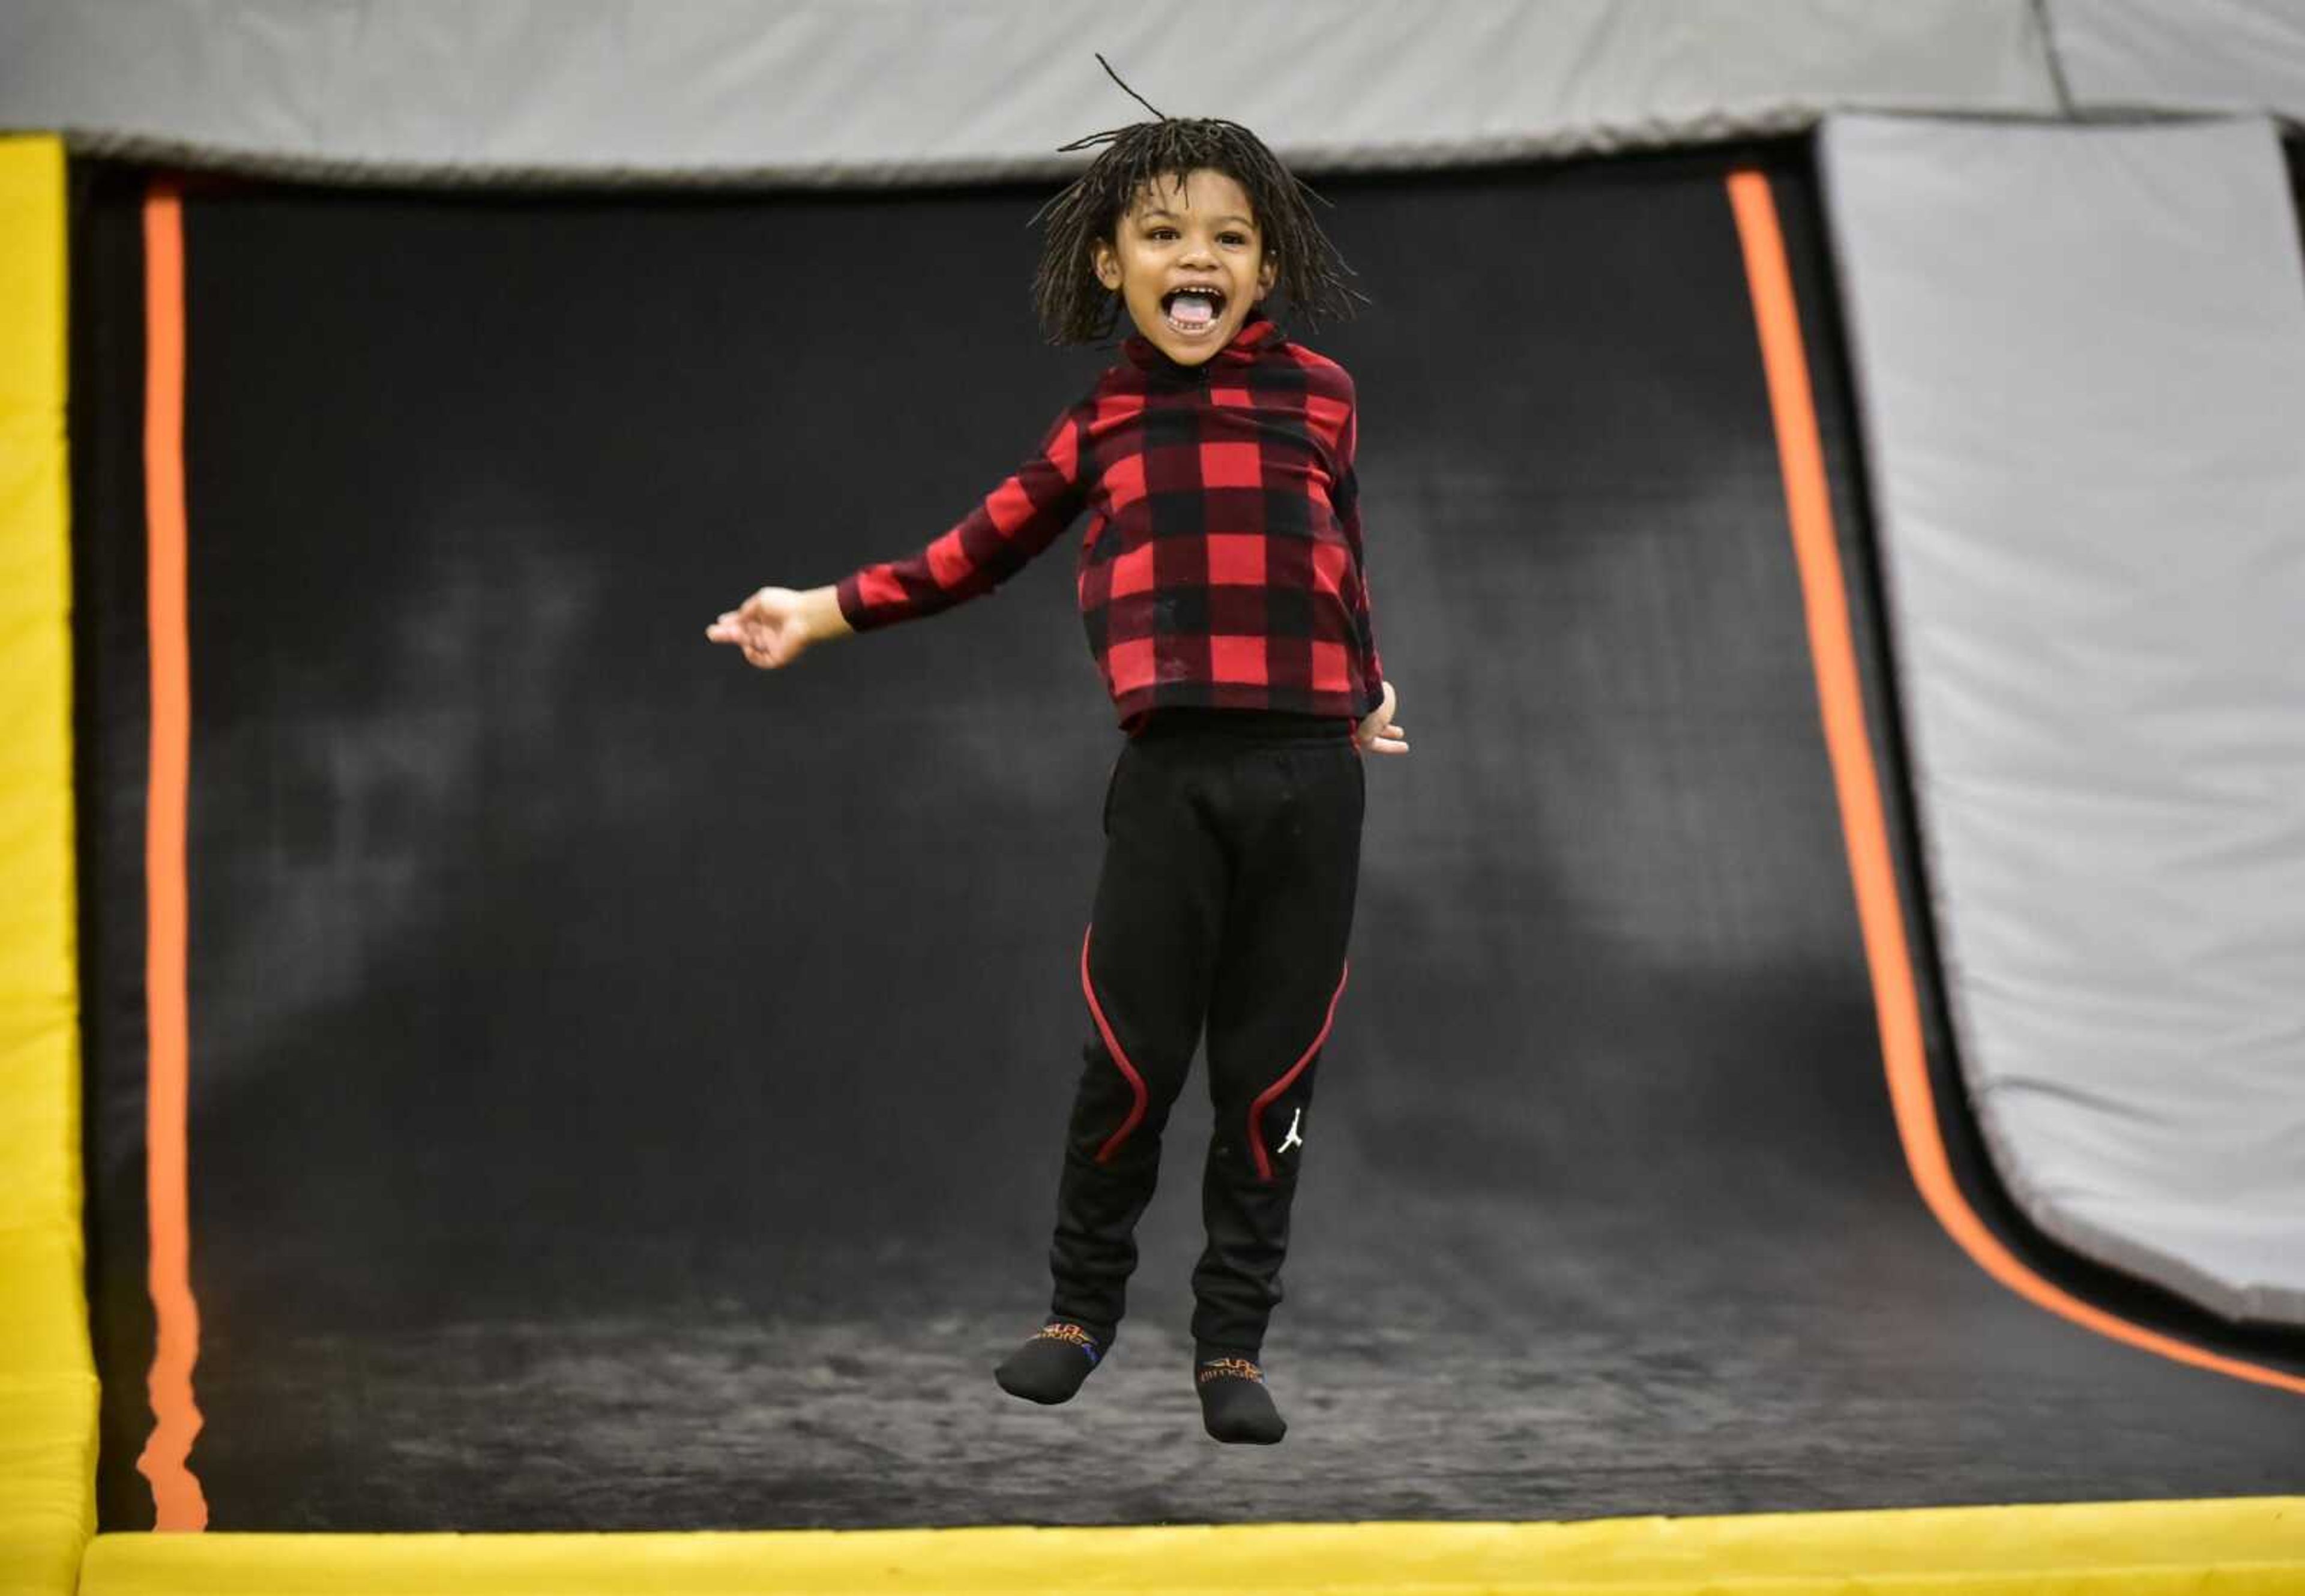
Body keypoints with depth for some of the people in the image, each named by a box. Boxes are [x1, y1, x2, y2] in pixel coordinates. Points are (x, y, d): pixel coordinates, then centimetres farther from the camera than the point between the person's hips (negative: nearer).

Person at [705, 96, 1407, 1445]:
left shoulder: (1320, 398, 7)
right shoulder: (1102, 426, 8)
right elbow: (978, 551, 14)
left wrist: (1366, 688, 27)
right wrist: (822, 611, 13)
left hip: (1312, 778, 0)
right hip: (1171, 776, 0)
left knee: (1271, 1073, 5)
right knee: (1131, 1060, 1)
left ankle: (1234, 1343, 19)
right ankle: (1083, 1308, 24)